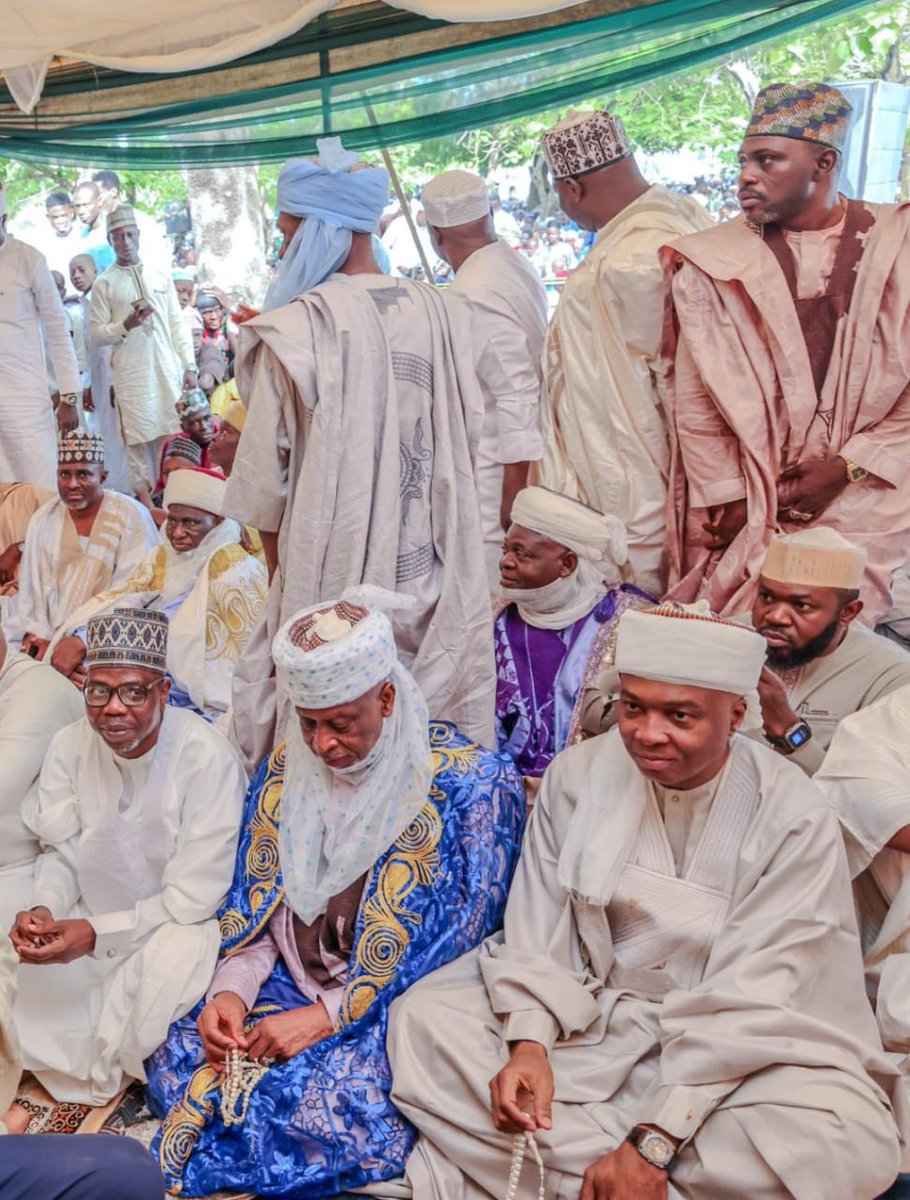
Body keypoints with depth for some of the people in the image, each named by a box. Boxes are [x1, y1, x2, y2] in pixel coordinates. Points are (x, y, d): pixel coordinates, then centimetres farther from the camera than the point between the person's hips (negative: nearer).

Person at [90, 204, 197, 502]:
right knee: (140, 436, -1)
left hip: (169, 370, 3)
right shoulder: (104, 284, 3)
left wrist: (189, 366, 3)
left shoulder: (161, 279, 12)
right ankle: (144, 495, 6)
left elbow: (177, 325, 11)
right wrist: (126, 325, -17)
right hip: (132, 374, -2)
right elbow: (97, 334, 0)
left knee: (173, 433, 0)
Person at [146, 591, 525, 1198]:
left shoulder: (472, 782, -14)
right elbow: (257, 902, 10)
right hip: (288, 987, 5)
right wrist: (230, 990, -9)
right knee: (177, 1062, -19)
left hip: (394, 1008, -4)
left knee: (338, 1108, -30)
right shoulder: (287, 770, 4)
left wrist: (328, 1016, -19)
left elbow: (455, 937, -16)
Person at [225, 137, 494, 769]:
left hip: (336, 583, -5)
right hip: (439, 577, 5)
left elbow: (266, 479, -8)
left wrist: (280, 561, 9)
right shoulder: (438, 312, 0)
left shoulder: (297, 329, -13)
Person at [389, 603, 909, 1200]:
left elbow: (749, 1000, -19)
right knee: (424, 1017, -16)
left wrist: (653, 1142, -24)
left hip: (735, 1046, -1)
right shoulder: (579, 774, -6)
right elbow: (538, 932, -4)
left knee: (854, 1147, -31)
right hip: (586, 1015, 2)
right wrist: (529, 1044, -21)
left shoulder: (795, 818, -15)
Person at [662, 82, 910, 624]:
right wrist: (728, 498, -4)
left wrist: (848, 466, -7)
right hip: (749, 504, 0)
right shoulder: (714, 264, 0)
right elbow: (697, 400, -1)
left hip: (866, 491, 1)